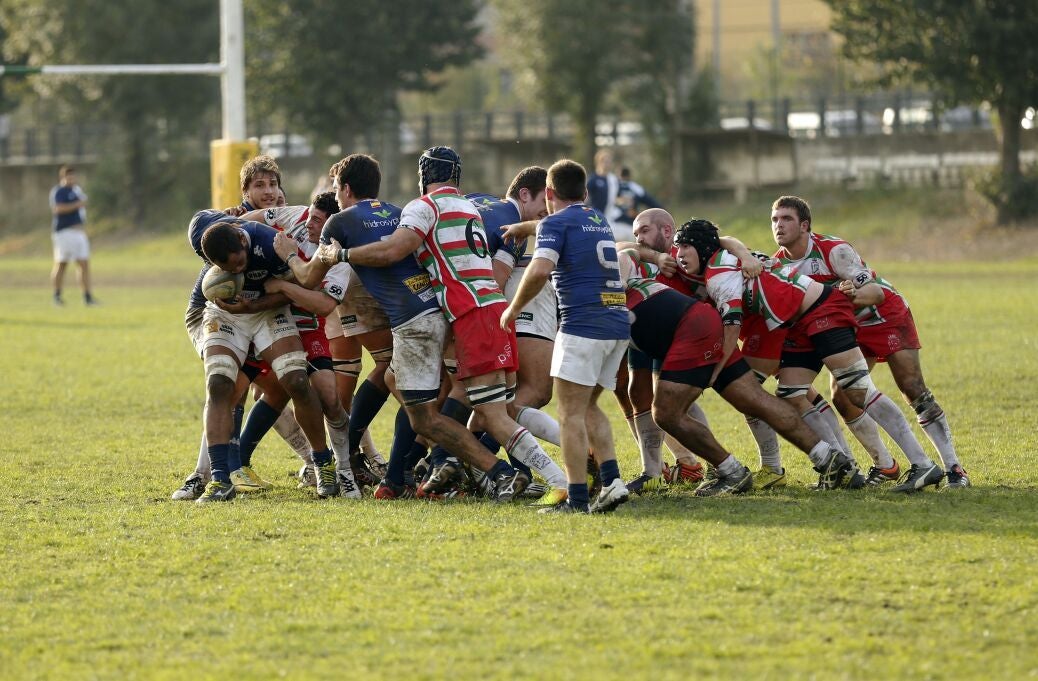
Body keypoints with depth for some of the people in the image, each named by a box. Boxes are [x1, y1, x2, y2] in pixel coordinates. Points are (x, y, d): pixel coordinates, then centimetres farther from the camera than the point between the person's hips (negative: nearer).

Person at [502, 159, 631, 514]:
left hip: (583, 323, -7)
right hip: (618, 325, 7)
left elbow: (540, 269, -20)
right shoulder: (599, 220, 20)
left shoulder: (555, 222, -3)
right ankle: (612, 480, 2)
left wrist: (514, 308, -7)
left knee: (572, 412, -4)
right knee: (588, 407, 17)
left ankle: (577, 498, -9)